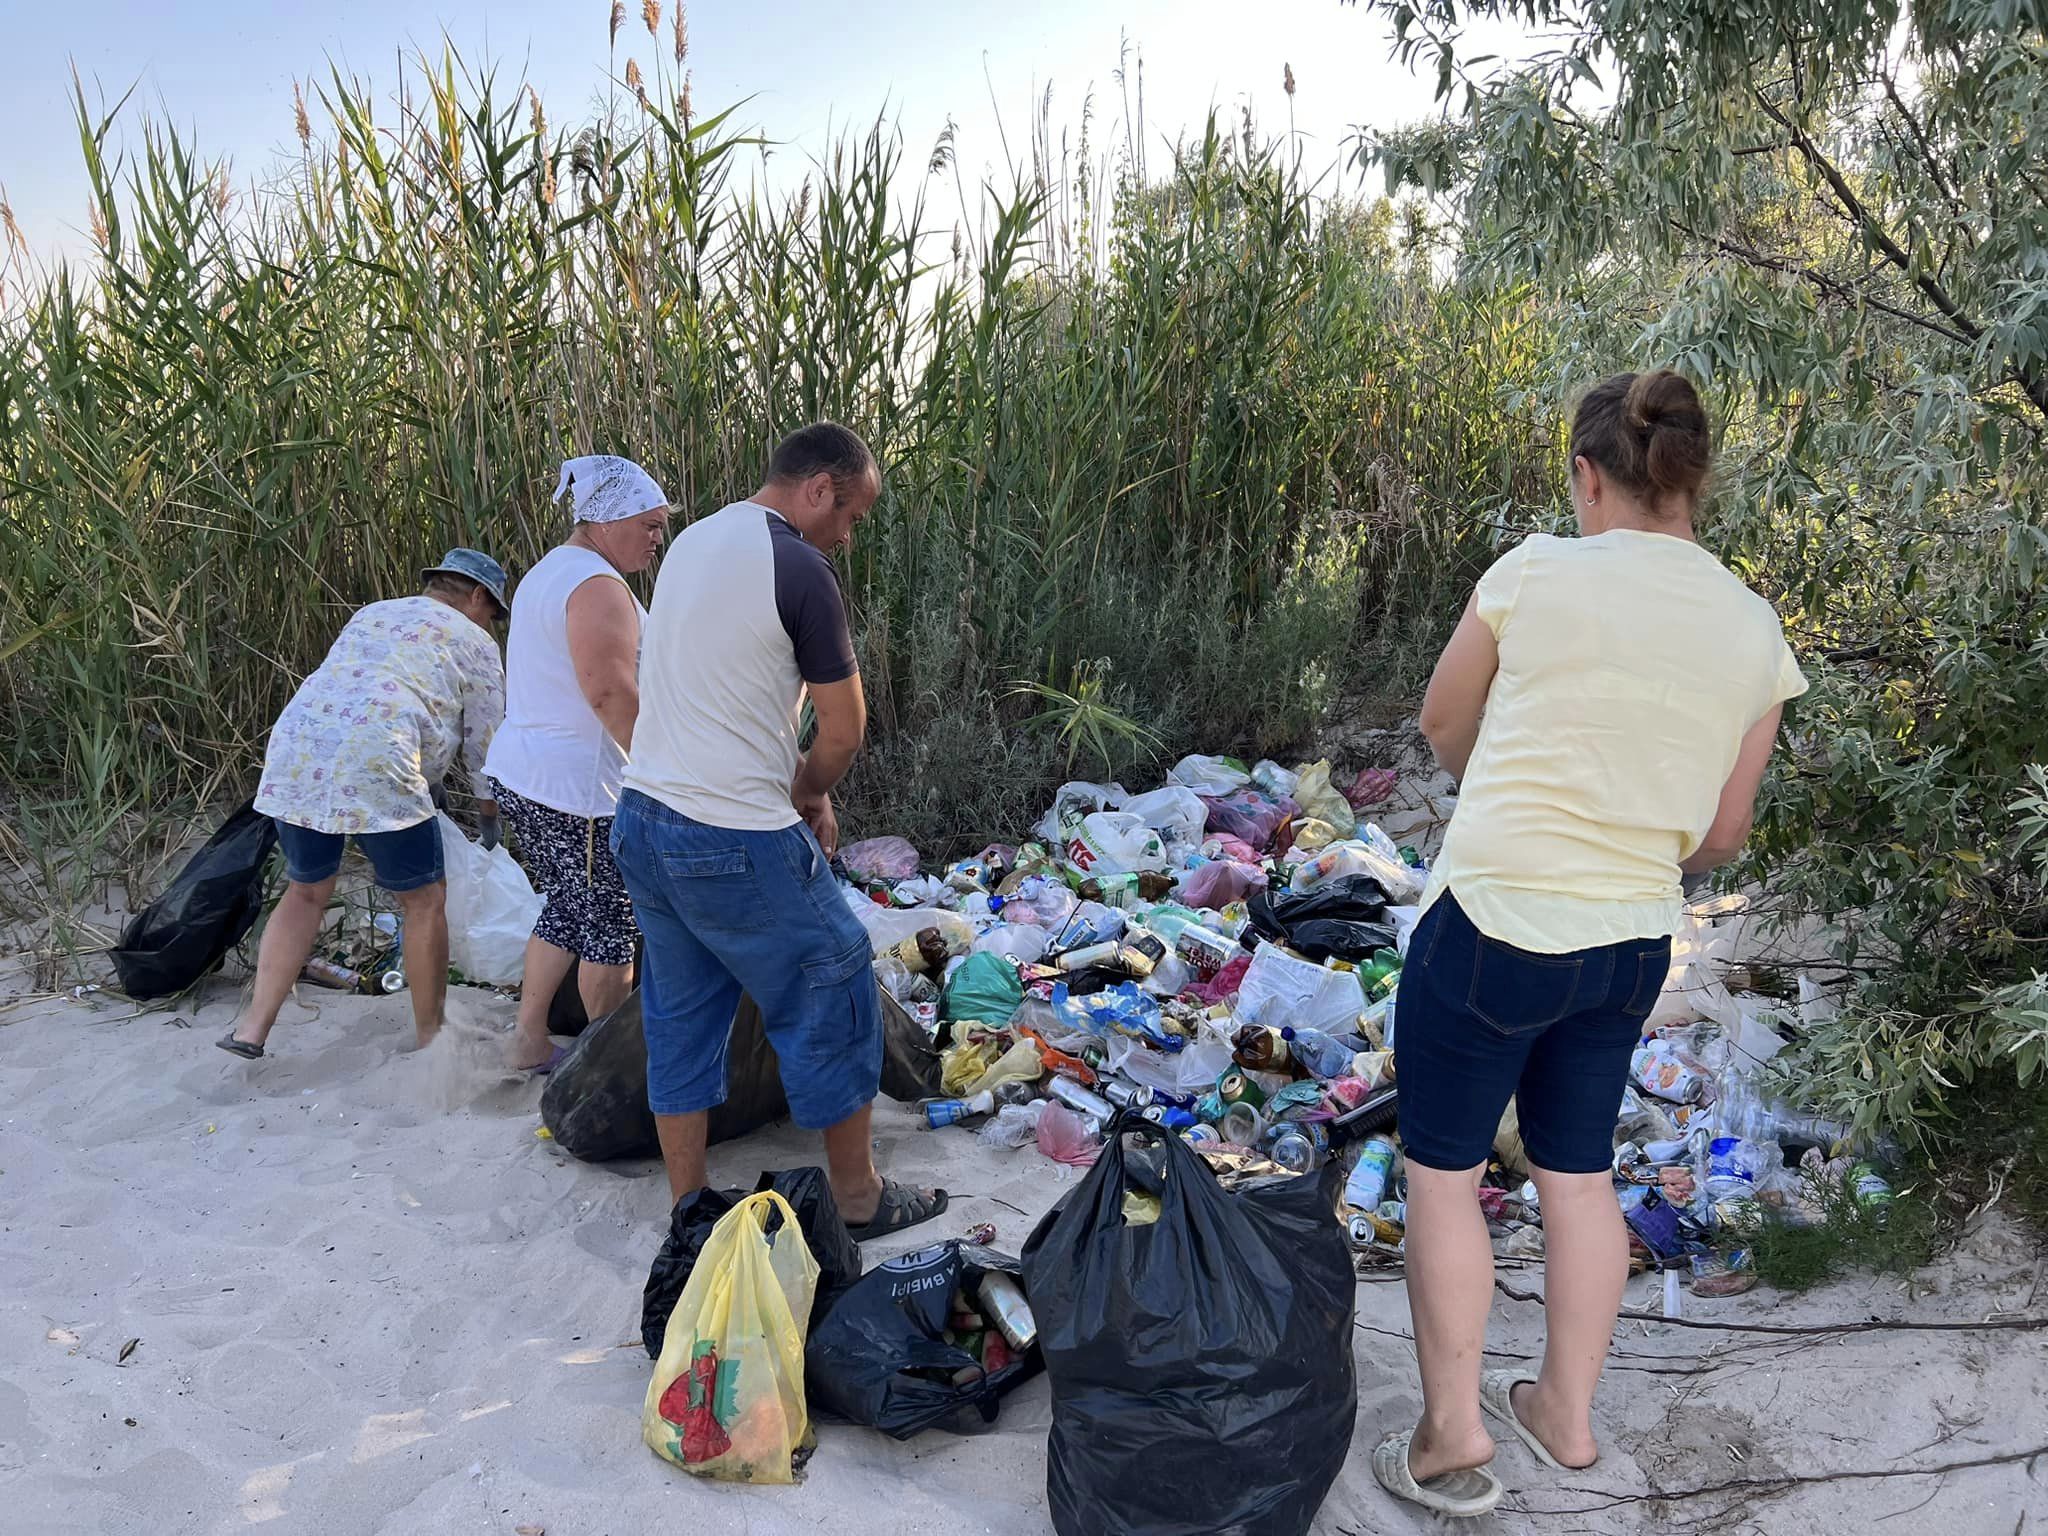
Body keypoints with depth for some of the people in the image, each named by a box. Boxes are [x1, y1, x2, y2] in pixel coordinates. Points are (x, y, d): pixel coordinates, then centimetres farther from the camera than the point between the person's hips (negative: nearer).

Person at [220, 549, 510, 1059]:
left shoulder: (372, 614, 30)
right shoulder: (475, 644, 12)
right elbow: (484, 744, 14)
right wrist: (490, 807, 32)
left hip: (295, 753, 6)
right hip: (373, 769, -6)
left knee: (306, 891, 23)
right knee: (424, 901, 9)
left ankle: (252, 1027, 19)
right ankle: (430, 1037, 18)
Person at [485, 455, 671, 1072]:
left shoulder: (546, 574, 17)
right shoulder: (599, 586, -16)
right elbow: (611, 692, -24)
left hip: (518, 770, 10)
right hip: (576, 786, -10)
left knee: (567, 908, 20)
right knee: (612, 926, 3)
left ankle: (529, 1040, 26)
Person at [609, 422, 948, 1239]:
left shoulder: (694, 541, 11)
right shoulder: (799, 569, -16)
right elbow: (844, 730, -10)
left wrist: (796, 791, 15)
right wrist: (808, 794, 10)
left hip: (643, 821, 9)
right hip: (737, 845, -9)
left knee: (681, 1016, 17)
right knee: (832, 1003, 8)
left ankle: (687, 1209, 27)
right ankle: (859, 1198, 22)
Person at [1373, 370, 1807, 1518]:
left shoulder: (1537, 573, -13)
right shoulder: (1755, 630, 0)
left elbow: (1444, 726, 3)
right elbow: (1724, 835, 7)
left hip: (1494, 925, -5)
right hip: (1633, 947, 5)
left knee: (1445, 1170, 11)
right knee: (1580, 1171, 21)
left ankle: (1453, 1438, 20)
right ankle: (1568, 1413, 37)